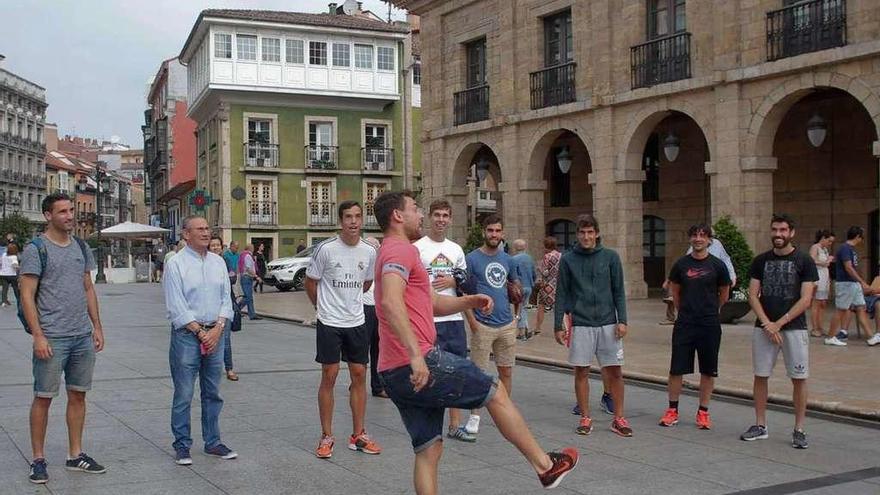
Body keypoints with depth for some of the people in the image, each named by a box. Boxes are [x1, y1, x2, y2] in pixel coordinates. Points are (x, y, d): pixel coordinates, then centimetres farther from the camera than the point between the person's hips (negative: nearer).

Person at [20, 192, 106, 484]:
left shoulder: (81, 248, 11)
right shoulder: (36, 250, -7)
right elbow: (27, 296, -10)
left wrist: (97, 326, 11)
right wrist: (38, 336, -16)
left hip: (83, 337, 6)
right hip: (51, 338, -6)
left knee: (78, 395, 11)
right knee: (43, 397, 2)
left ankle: (75, 455, 21)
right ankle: (38, 460, 12)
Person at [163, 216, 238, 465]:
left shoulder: (218, 262, 11)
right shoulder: (175, 264, -5)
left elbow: (226, 299, 8)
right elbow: (177, 307, -10)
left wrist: (218, 329, -5)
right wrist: (200, 332, -12)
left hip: (215, 333, 5)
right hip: (187, 334, -5)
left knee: (212, 393, 12)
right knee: (183, 395, -1)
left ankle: (212, 442, 22)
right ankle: (182, 445, 9)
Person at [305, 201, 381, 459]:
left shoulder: (369, 251, 1)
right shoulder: (326, 249, -11)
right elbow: (310, 282, 1)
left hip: (357, 322, 4)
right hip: (330, 323, -4)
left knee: (359, 375, 6)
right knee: (329, 376, -1)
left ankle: (358, 435, 17)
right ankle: (326, 437, 9)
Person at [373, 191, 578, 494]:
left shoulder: (393, 252, 24)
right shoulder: (401, 249, -9)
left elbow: (434, 303, 30)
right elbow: (391, 302, -27)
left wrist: (470, 301, 14)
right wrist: (415, 355, -34)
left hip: (393, 374, 10)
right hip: (420, 365, -10)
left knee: (428, 451, 11)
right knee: (496, 392, 7)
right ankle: (545, 465, 19)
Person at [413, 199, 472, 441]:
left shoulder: (456, 249, 14)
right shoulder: (417, 247, -3)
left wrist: (452, 281, -1)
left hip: (454, 318, 6)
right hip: (427, 320, -6)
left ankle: (455, 425, 18)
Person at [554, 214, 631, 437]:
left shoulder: (610, 257, 3)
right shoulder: (568, 260, 2)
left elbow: (618, 291, 4)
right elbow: (562, 294, 4)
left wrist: (622, 321, -4)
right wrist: (558, 325, 1)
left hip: (608, 323, 0)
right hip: (580, 324, 0)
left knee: (615, 371, 3)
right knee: (581, 371, 5)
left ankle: (619, 418, 14)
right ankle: (585, 418, 16)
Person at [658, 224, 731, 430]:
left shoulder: (717, 265, -2)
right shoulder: (681, 264, 1)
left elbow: (724, 294, 11)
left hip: (710, 326, -1)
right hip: (684, 325, 1)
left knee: (708, 371, 6)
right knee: (676, 369, 1)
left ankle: (703, 412, 17)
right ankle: (672, 410, 13)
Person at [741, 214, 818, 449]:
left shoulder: (804, 261, -2)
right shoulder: (761, 261, 7)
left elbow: (805, 300, -7)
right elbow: (753, 296, 4)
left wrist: (778, 324, -12)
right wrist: (767, 325, -9)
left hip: (794, 327, -3)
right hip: (763, 328, 3)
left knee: (798, 378, -1)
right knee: (760, 376, 5)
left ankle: (799, 430, 8)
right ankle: (760, 426, 15)